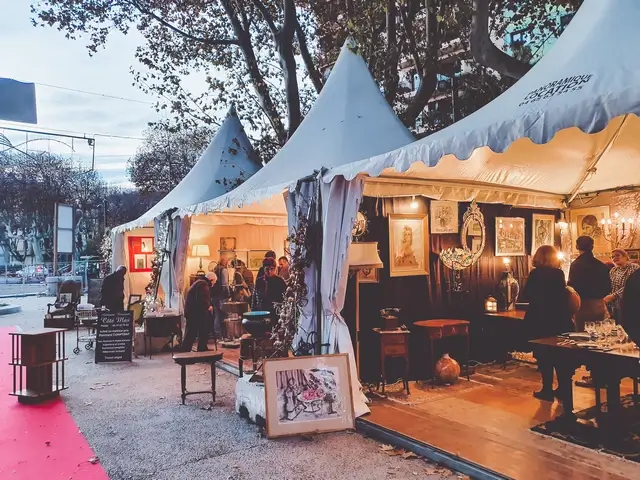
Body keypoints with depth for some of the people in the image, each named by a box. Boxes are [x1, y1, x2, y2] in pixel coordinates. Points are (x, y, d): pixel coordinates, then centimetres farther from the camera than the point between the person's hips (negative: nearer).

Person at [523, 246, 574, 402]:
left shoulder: (535, 274, -11)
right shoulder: (559, 273, -2)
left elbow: (527, 295, -4)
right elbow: (563, 296, 9)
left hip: (539, 320, -4)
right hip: (559, 320, 4)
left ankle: (548, 390, 7)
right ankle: (564, 389, 19)